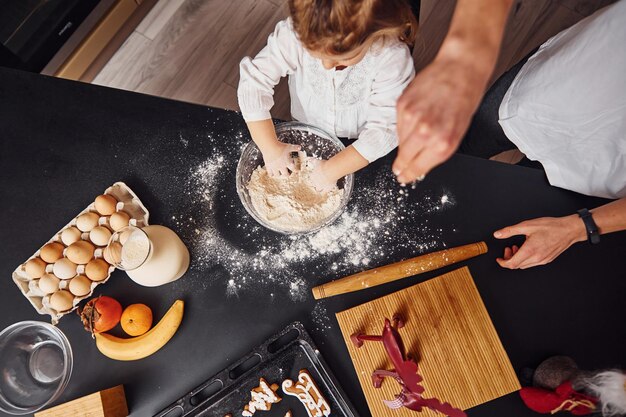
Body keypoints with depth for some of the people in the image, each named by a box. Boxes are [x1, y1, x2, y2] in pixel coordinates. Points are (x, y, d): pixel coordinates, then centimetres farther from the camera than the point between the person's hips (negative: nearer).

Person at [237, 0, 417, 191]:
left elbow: (385, 128, -31)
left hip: (361, 148, -1)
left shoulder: (392, 56, -35)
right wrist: (270, 147, -28)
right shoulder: (296, 34, -32)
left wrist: (332, 170, -31)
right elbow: (254, 82, -26)